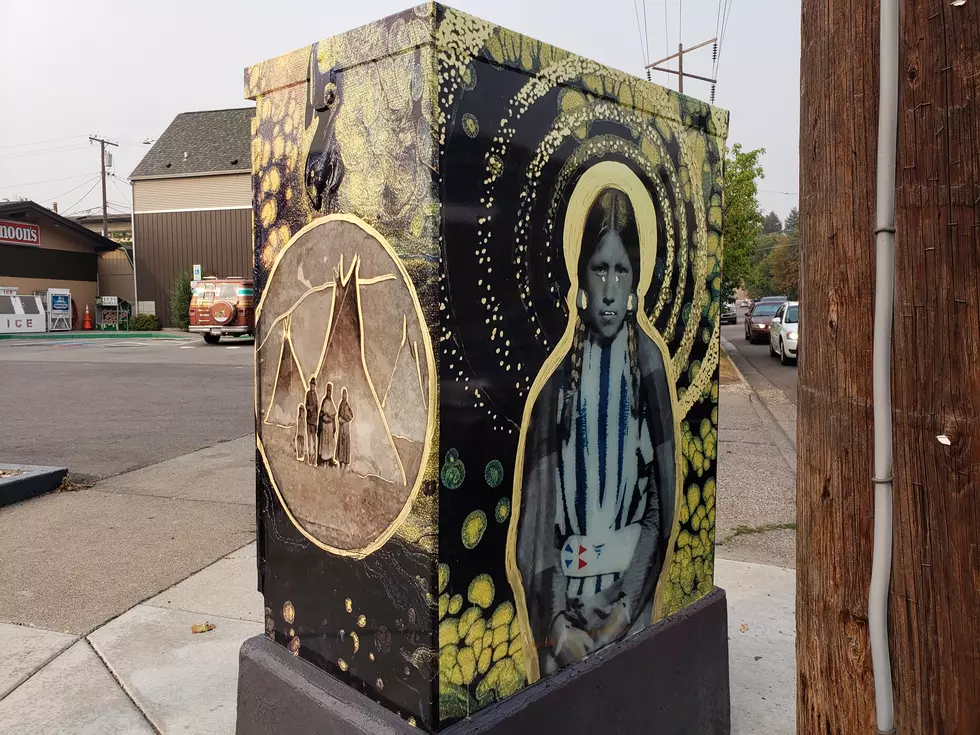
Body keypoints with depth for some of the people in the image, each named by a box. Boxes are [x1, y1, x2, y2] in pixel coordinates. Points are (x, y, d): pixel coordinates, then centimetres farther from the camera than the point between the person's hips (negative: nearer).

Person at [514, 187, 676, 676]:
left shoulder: (649, 363, -8)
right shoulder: (559, 381, -7)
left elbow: (663, 497, -6)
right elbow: (536, 522, -6)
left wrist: (628, 605, -10)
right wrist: (555, 621, -12)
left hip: (630, 590, 0)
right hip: (566, 598, 1)